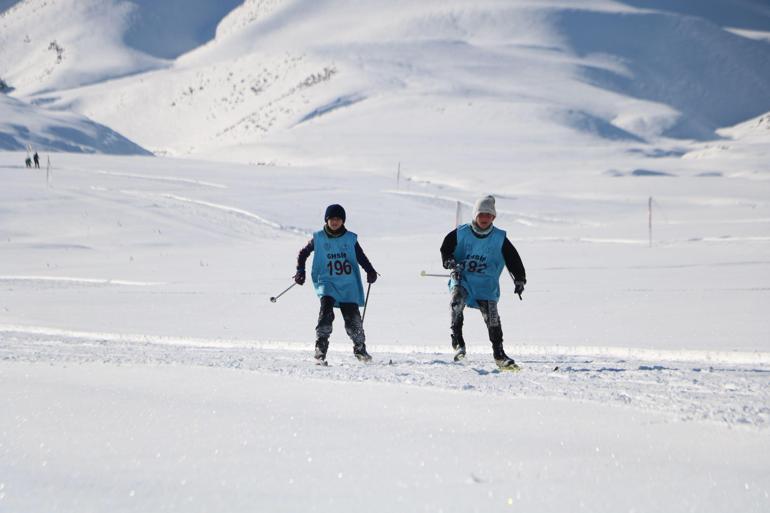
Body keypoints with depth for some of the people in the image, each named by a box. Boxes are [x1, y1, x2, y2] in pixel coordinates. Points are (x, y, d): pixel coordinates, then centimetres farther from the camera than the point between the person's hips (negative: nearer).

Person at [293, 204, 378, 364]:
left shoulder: (350, 239, 5)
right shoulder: (318, 238, 4)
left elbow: (361, 257, 6)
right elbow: (303, 253, 17)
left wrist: (370, 272, -11)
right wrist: (300, 271, 5)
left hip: (348, 285, 1)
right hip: (327, 282, -1)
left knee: (353, 318, -3)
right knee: (326, 308, -26)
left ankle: (360, 348, 23)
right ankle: (320, 350, -24)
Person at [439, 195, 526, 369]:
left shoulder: (500, 239, 2)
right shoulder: (461, 233, 1)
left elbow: (513, 259, 8)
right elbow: (446, 249, 9)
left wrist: (519, 279, 1)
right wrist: (451, 263, -10)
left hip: (487, 285, 1)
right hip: (462, 279, -1)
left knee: (492, 315, -11)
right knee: (457, 301, -30)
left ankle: (499, 353, 3)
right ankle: (457, 342, -23)